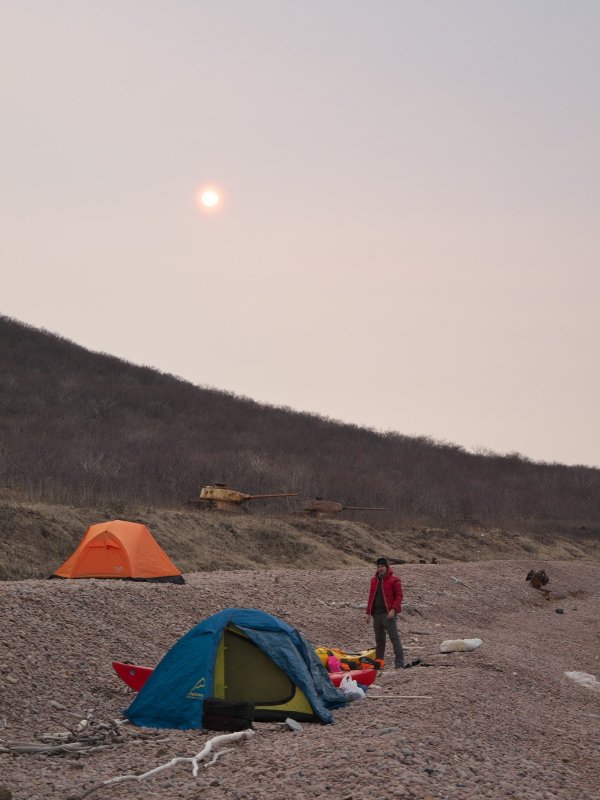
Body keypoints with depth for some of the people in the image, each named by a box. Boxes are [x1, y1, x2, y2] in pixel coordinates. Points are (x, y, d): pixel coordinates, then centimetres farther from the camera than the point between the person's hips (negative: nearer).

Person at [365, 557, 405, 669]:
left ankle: (399, 664, -12)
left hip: (388, 614, -6)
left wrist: (393, 609, -17)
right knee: (379, 639, 12)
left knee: (394, 637, -10)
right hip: (376, 614, 6)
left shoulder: (394, 580, -3)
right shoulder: (374, 580, 16)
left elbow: (399, 595, -7)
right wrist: (368, 612, 15)